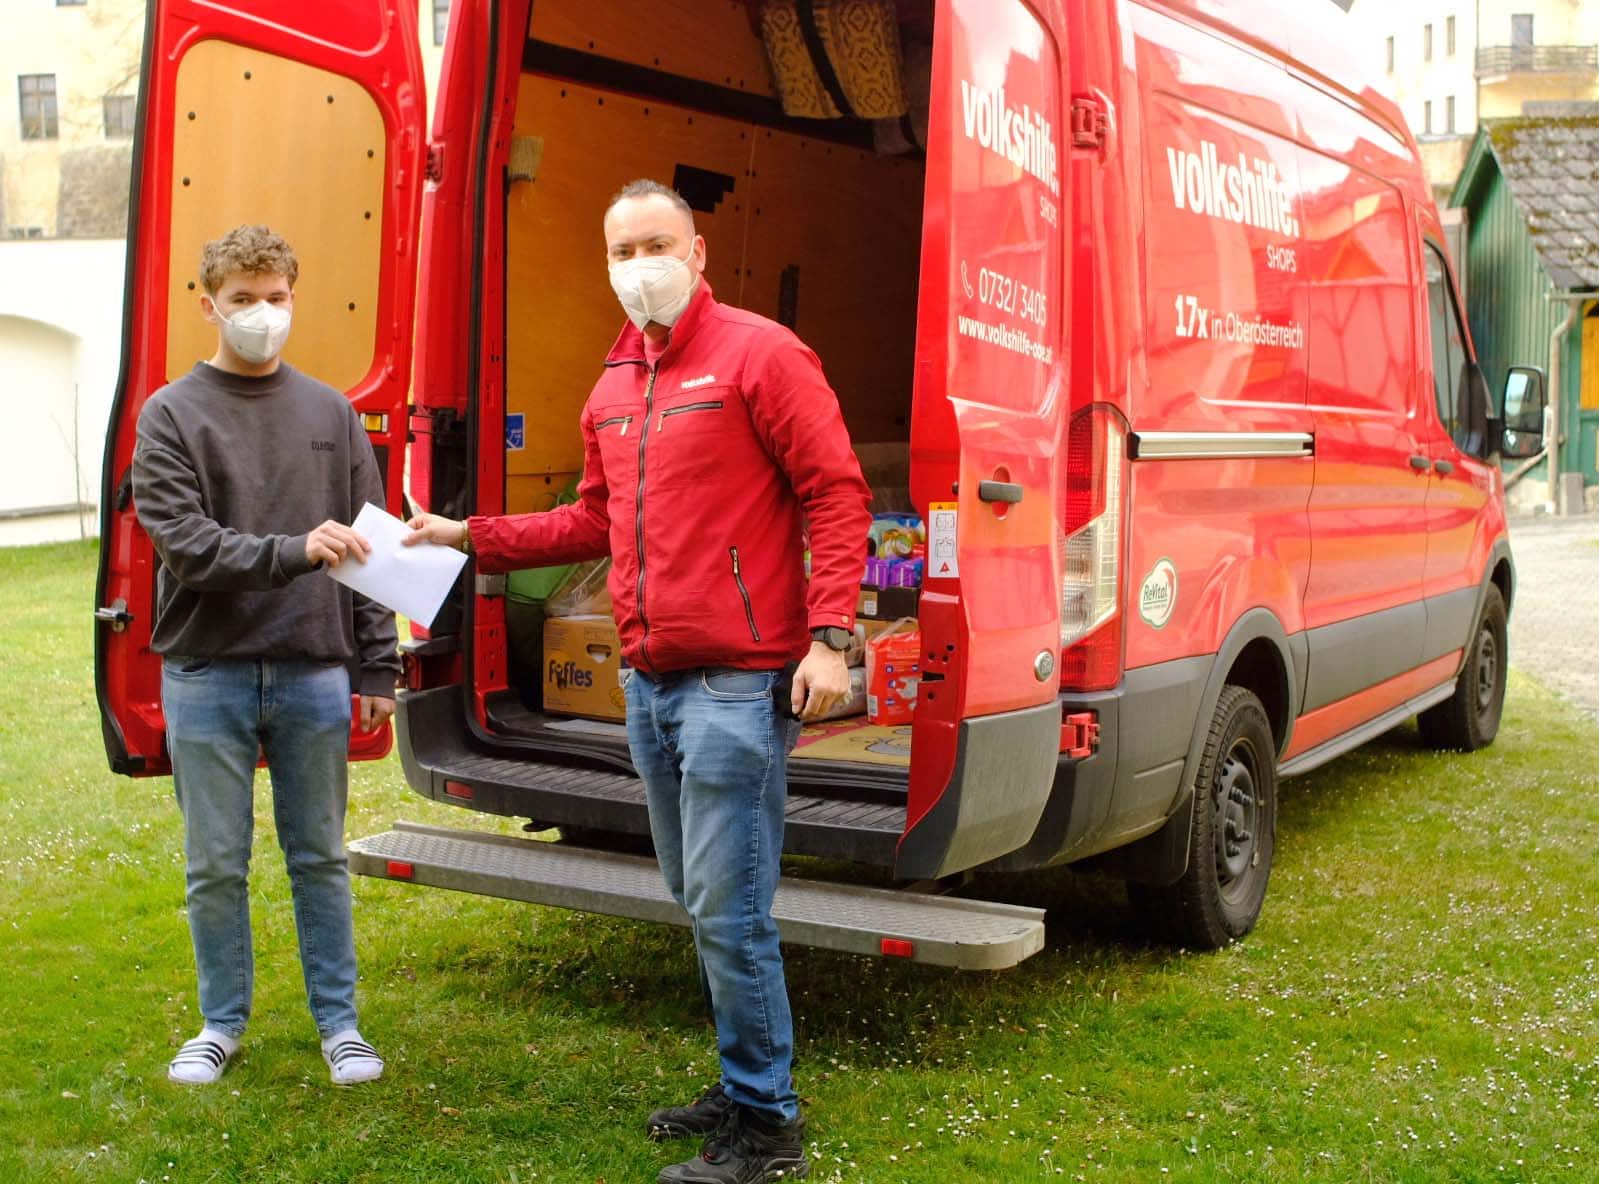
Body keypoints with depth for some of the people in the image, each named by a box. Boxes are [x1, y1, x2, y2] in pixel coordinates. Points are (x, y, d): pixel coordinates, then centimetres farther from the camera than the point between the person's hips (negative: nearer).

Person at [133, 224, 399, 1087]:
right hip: (207, 674, -1)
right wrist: (295, 551, -25)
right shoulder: (171, 415, 0)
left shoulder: (330, 412, 7)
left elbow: (366, 547, 6)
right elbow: (182, 544, -12)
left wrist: (378, 666, 3)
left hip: (312, 672, 1)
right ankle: (222, 1022, 25)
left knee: (320, 857, 10)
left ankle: (338, 1021, 22)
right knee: (216, 865, 8)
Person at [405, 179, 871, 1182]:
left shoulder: (759, 353, -7)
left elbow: (836, 494, -11)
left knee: (729, 912, -5)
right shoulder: (614, 389, 16)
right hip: (651, 683, 8)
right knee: (700, 901, 16)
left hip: (738, 683, -8)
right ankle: (748, 1086, 32)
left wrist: (830, 636, -20)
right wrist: (473, 538, 19)